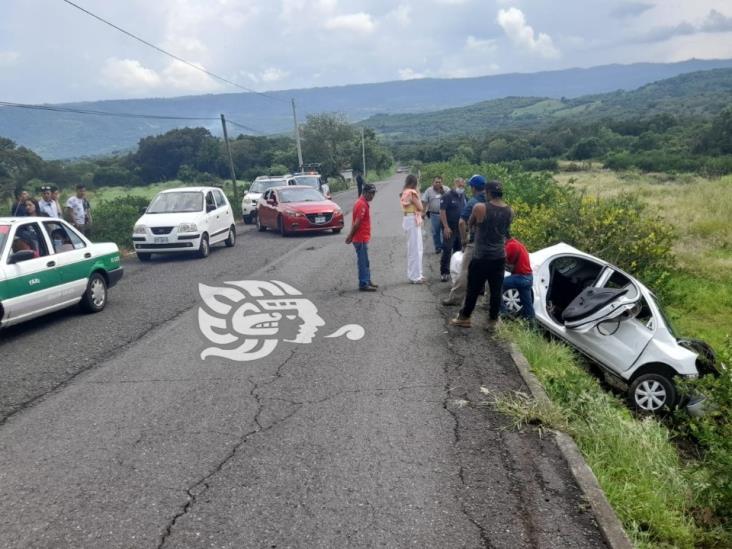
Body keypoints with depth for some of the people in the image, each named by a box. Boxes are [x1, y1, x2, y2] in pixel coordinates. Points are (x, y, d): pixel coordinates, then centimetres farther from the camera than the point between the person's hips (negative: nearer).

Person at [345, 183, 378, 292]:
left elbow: (356, 222, 15)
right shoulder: (362, 204, -18)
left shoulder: (364, 203, 15)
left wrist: (351, 236, 13)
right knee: (363, 262, -4)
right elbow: (357, 223, -21)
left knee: (365, 262, 16)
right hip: (361, 239, -10)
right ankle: (363, 285, 1)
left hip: (363, 238, 10)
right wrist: (351, 236, -14)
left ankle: (367, 281, 25)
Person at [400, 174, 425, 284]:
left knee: (412, 249, 16)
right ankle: (416, 276, -1)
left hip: (408, 219, 10)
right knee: (416, 249, -5)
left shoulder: (405, 192, 12)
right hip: (413, 220, -10)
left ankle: (413, 274, 23)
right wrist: (417, 196, -3)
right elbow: (420, 207, -13)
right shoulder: (412, 192, -14)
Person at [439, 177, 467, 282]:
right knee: (447, 250, -6)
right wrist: (446, 227, -20)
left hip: (460, 228, 7)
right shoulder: (447, 196, -11)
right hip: (449, 228, -7)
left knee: (459, 249, 13)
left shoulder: (463, 196, 10)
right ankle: (444, 272, -1)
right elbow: (442, 211, -15)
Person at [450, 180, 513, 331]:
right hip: (500, 256, 4)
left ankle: (464, 318, 21)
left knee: (473, 289, 9)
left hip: (481, 256, -3)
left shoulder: (479, 208, -14)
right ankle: (493, 320, 18)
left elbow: (470, 224, 3)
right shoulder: (510, 211, -1)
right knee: (496, 290, 10)